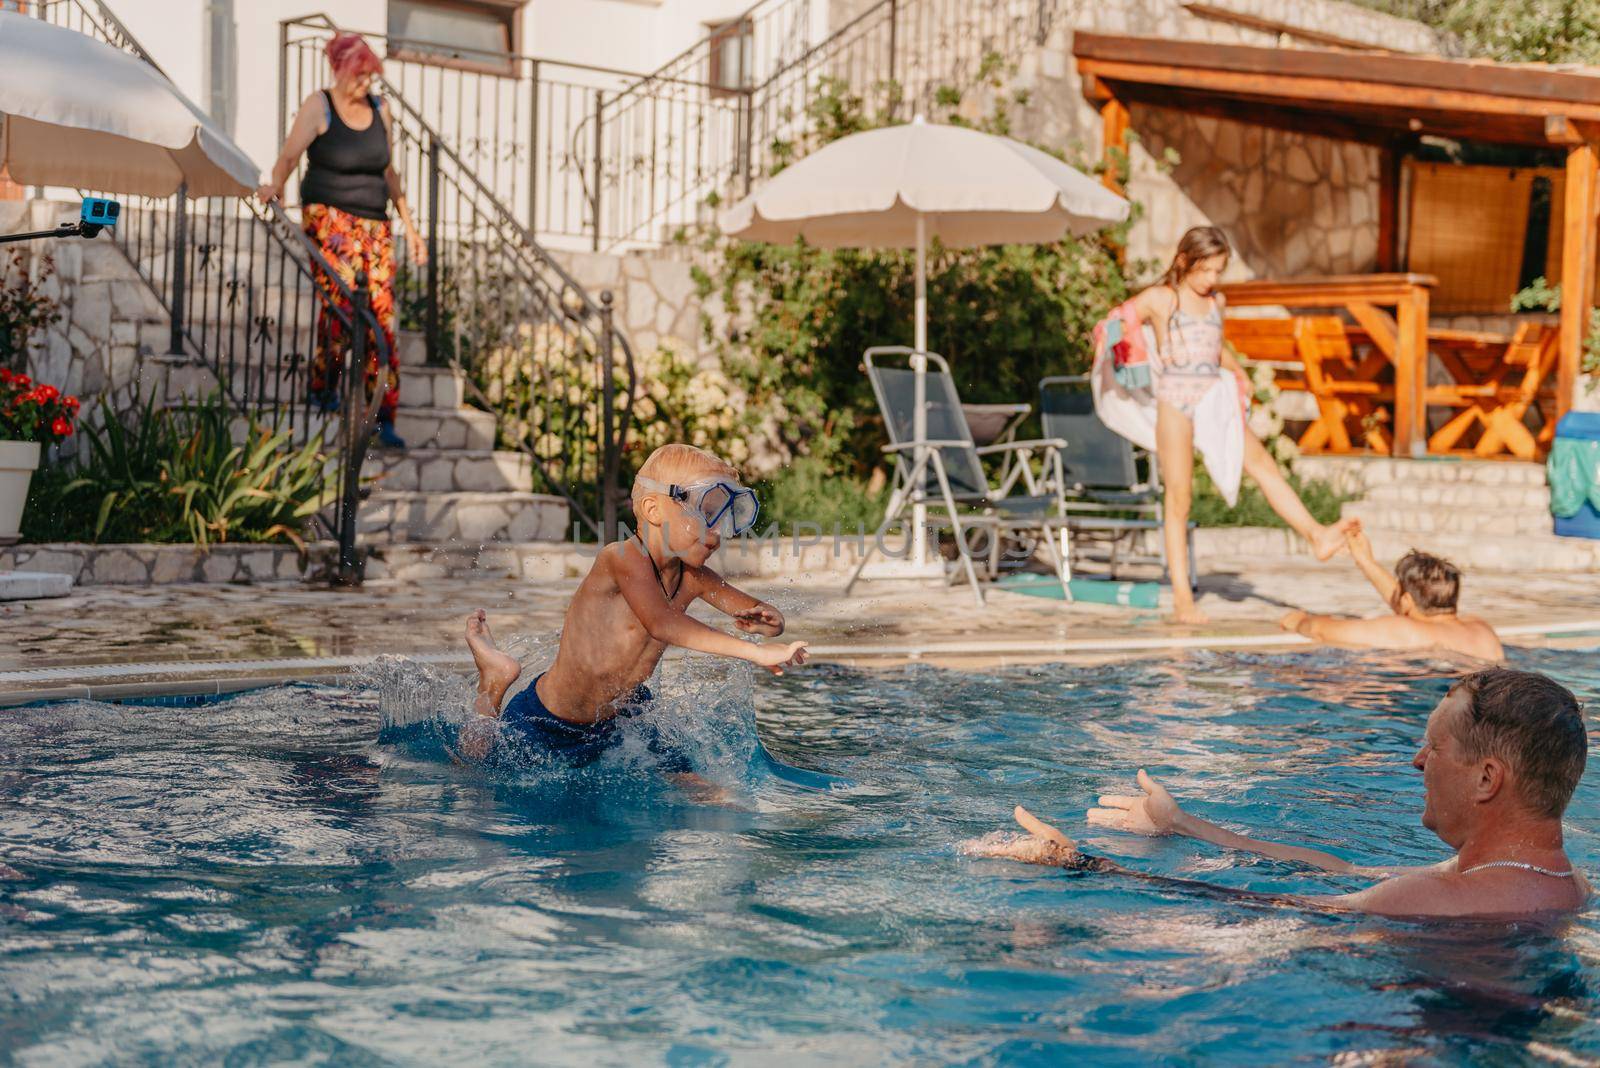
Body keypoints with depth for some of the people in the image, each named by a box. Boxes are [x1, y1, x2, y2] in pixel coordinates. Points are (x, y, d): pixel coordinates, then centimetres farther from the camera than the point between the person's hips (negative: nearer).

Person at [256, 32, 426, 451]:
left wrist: (409, 225, 18)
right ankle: (321, 384, -3)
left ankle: (382, 419, -4)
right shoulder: (319, 106, -2)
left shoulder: (379, 110, 13)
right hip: (330, 216, -4)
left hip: (375, 223, 4)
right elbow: (289, 155, -12)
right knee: (341, 295, -23)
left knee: (382, 314, -5)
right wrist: (275, 186, -33)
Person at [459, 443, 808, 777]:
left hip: (620, 717, 6)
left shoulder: (695, 579, -7)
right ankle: (495, 680, 30)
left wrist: (770, 622, -25)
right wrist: (756, 652, -50)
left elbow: (758, 613, 2)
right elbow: (662, 623, -45)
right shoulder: (625, 558, -30)